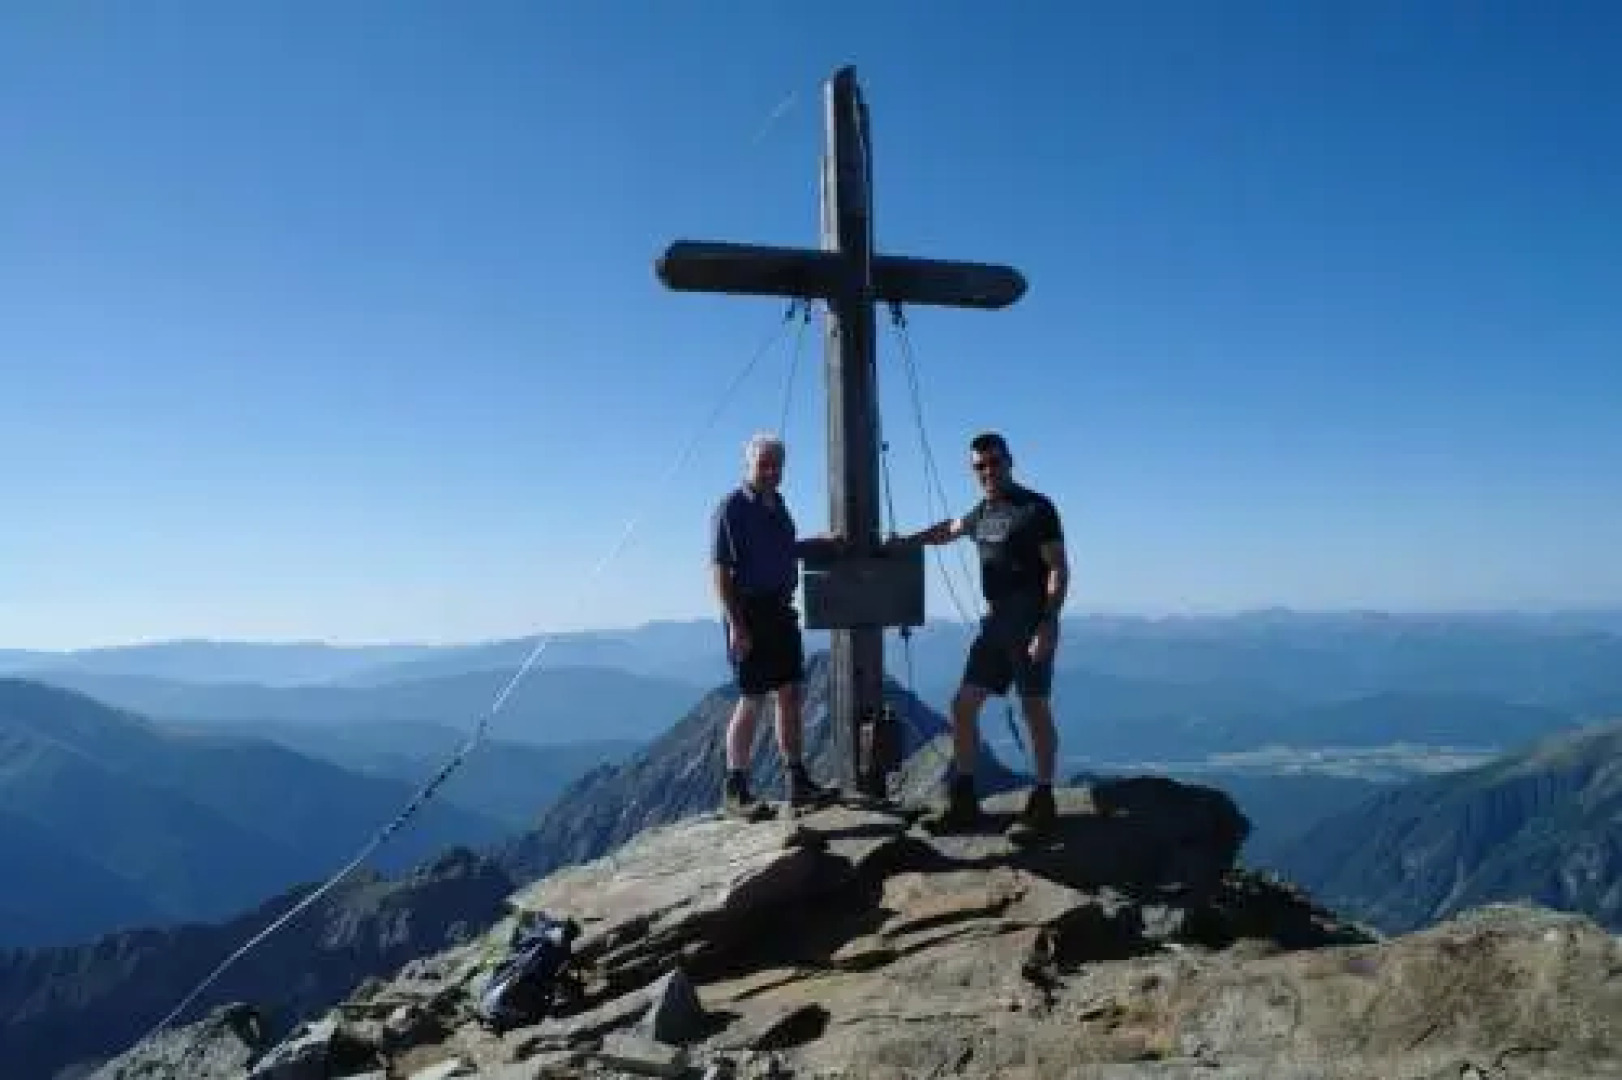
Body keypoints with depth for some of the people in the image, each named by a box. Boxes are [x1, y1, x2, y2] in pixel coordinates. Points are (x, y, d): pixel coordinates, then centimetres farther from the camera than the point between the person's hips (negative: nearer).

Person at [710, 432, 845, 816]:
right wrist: (736, 625, -21)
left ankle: (798, 781, 16)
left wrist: (820, 542, 15)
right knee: (751, 701, -4)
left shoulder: (777, 504, 14)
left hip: (780, 611, 8)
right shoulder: (731, 509, -10)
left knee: (792, 695, 9)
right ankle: (735, 789, 7)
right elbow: (719, 569, -15)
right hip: (750, 611, -8)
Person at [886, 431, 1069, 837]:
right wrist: (904, 541, 32)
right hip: (995, 622, 8)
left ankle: (1042, 804, 10)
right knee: (963, 704, 5)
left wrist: (1049, 624, -21)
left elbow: (1059, 568, -13)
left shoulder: (1036, 509, -8)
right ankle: (963, 801, 12)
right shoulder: (984, 512, 14)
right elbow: (949, 529, 35)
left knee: (1035, 709, -2)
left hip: (1031, 621, -8)